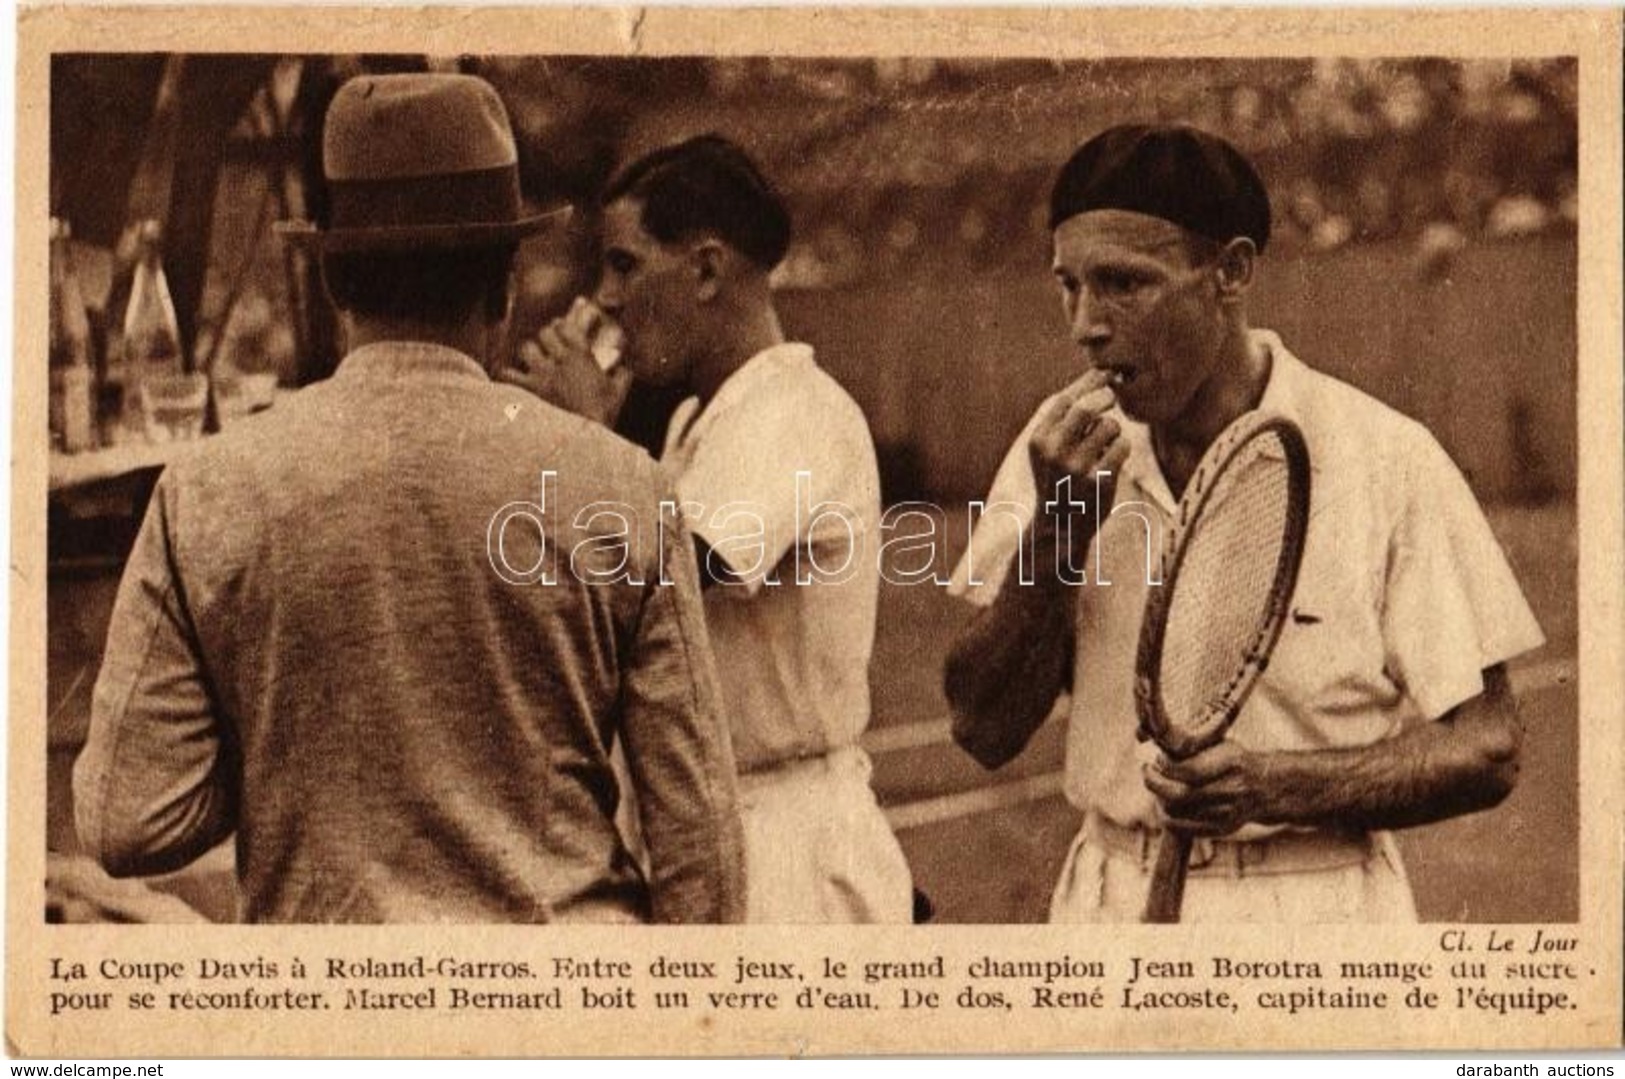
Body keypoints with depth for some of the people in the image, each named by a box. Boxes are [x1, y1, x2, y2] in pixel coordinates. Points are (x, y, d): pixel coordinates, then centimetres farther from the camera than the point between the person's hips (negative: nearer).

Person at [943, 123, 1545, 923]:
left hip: (1315, 916, -3)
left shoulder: (1388, 463, -7)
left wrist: (1278, 787, -19)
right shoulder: (1063, 452, 4)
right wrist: (1057, 529, -12)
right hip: (1107, 905, 3)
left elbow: (1486, 750, -5)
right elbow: (984, 732, 0)